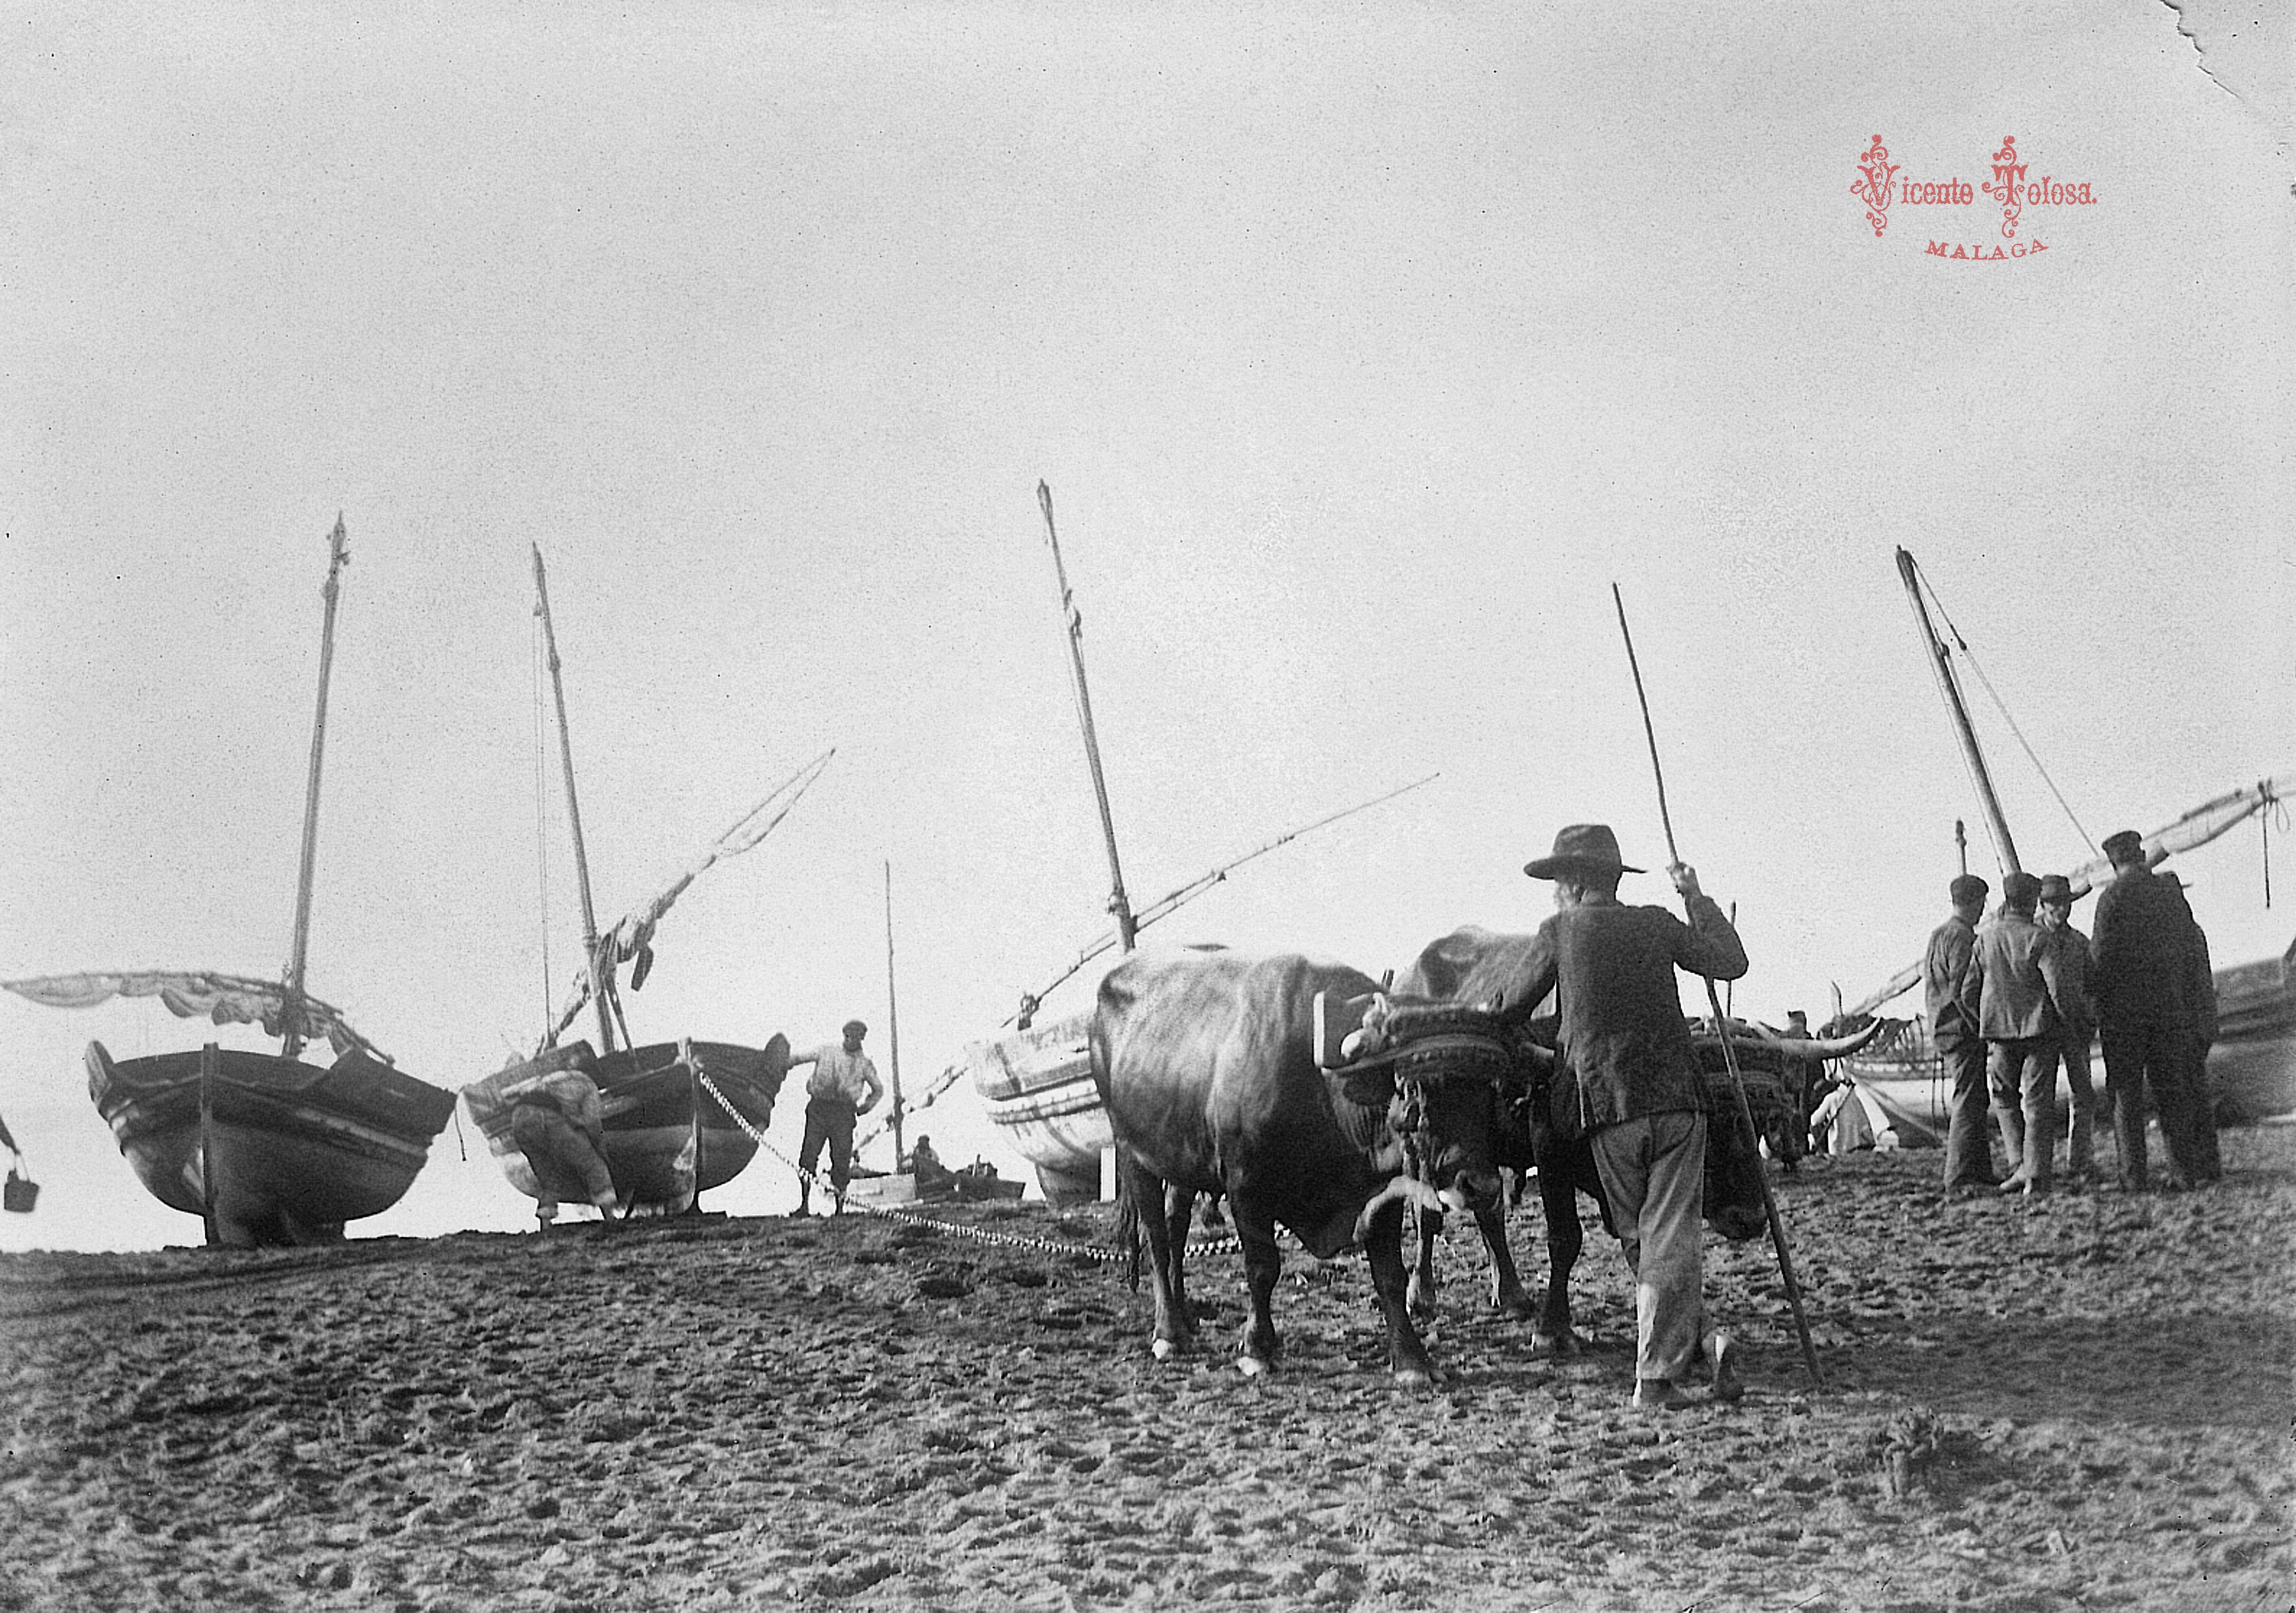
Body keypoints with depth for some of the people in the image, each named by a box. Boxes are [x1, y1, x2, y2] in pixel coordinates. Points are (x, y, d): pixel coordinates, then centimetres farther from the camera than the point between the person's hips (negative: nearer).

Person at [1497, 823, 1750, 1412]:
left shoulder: (1558, 933, 5)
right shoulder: (1656, 924, 9)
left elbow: (1514, 1009, 14)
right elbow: (1731, 962, 15)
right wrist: (1697, 898, 24)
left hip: (1611, 1109, -1)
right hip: (1680, 1099, 2)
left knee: (1639, 1243, 12)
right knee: (1672, 1240, 0)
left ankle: (1703, 1340, 3)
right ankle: (1657, 1376, -7)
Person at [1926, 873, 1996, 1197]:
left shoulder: (1938, 935, 17)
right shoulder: (1962, 937, -13)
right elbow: (1964, 991, -20)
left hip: (1944, 1032, 10)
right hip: (1963, 1030, -10)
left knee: (1969, 1102, 15)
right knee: (1968, 1101, -9)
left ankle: (1981, 1172, 20)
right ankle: (1960, 1179, -10)